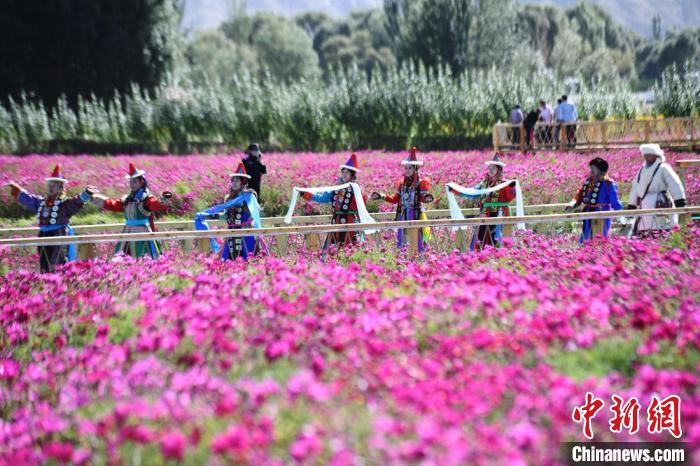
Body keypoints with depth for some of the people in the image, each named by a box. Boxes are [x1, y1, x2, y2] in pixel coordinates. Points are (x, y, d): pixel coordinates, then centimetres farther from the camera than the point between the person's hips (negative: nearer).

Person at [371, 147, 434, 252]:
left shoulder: (421, 183, -2)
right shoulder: (402, 183, 14)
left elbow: (424, 197, -13)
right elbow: (395, 199, 20)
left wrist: (427, 198, -36)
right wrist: (381, 196, 12)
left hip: (416, 215, -5)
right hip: (403, 216, 5)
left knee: (416, 242, -9)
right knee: (402, 244, 8)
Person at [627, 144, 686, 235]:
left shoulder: (663, 168, -2)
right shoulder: (642, 170, 20)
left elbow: (675, 185, -11)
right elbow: (635, 189, 25)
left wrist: (680, 202, -20)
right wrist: (631, 206, 23)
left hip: (660, 206, -7)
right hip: (645, 206, 7)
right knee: (642, 233, 6)